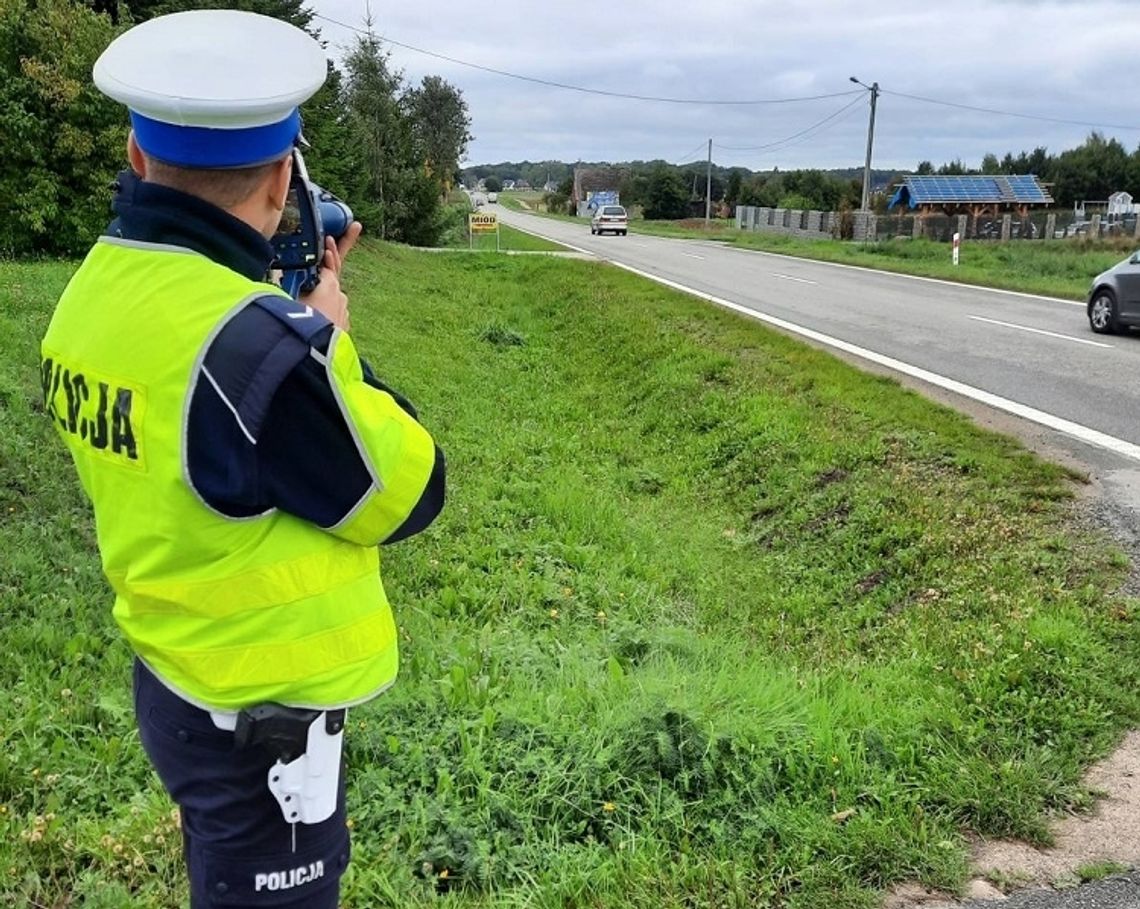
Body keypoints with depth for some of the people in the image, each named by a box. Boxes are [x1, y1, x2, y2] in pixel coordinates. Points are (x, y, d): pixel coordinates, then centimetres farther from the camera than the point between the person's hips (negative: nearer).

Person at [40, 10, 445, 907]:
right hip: (261, 717, -8)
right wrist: (328, 339, -6)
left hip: (178, 680, 8)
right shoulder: (258, 341, -30)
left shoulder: (97, 291, -4)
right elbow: (403, 495, -17)